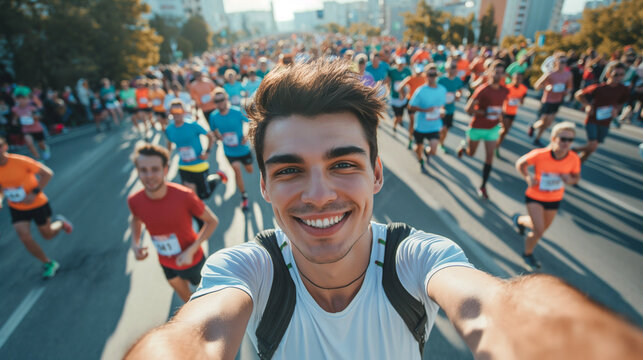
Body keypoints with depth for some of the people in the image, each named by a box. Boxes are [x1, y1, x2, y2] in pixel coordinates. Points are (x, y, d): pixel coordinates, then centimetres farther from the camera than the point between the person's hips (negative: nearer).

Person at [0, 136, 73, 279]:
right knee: (25, 237, -9)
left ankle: (60, 222, 45)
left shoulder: (20, 161, -23)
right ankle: (49, 264, 11)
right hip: (16, 208, 4)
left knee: (48, 234, 9)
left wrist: (34, 193, -23)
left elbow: (47, 173, -18)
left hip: (37, 204, -4)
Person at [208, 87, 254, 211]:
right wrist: (219, 137, -14)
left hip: (243, 148, 0)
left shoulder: (237, 112, -19)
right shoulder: (213, 116, -11)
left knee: (250, 171, 17)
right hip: (229, 151, 0)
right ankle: (244, 196, 5)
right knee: (237, 169, -16)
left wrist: (247, 136, -19)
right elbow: (214, 131, 8)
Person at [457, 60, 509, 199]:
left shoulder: (505, 91, 0)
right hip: (477, 127, -4)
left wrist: (500, 115, 10)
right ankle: (464, 145, 52)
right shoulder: (482, 90, -18)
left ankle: (483, 187, 7)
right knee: (471, 153, 12)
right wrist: (485, 113, -30)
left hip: (493, 128, 4)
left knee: (490, 156, -3)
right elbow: (468, 109, -22)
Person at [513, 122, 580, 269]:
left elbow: (577, 177, 2)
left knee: (543, 228, 21)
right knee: (539, 231, -10)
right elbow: (520, 164, -8)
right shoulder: (539, 155, -25)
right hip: (535, 197, -4)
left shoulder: (573, 159, -15)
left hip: (555, 199, 5)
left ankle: (519, 219, 54)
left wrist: (570, 180, -22)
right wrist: (528, 178, -23)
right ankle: (528, 254, 20)